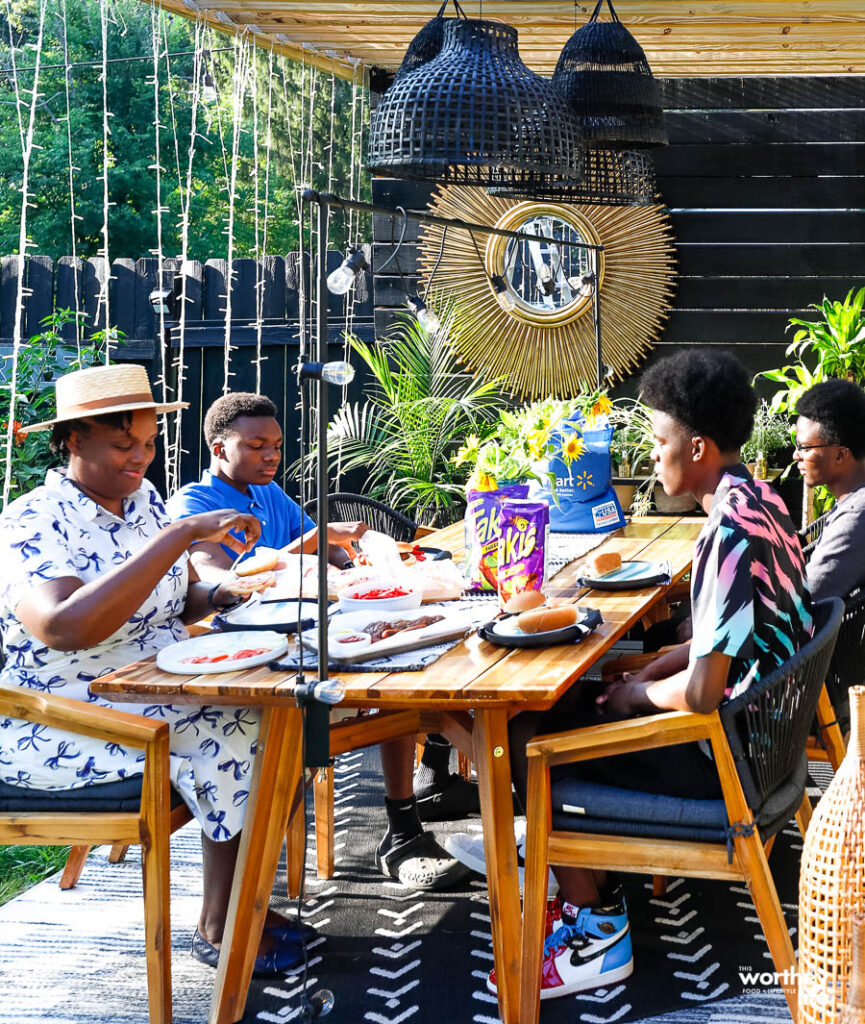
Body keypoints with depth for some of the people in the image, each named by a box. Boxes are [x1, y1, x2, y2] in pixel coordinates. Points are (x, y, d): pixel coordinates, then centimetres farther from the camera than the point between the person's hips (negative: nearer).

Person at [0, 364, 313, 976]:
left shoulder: (142, 498, 6)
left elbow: (177, 601, 17)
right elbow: (66, 627, -38)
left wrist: (216, 598, -8)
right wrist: (184, 534, -38)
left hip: (153, 697, 8)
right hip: (60, 728, -8)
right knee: (234, 739, -22)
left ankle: (241, 901, 2)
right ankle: (218, 928, -5)